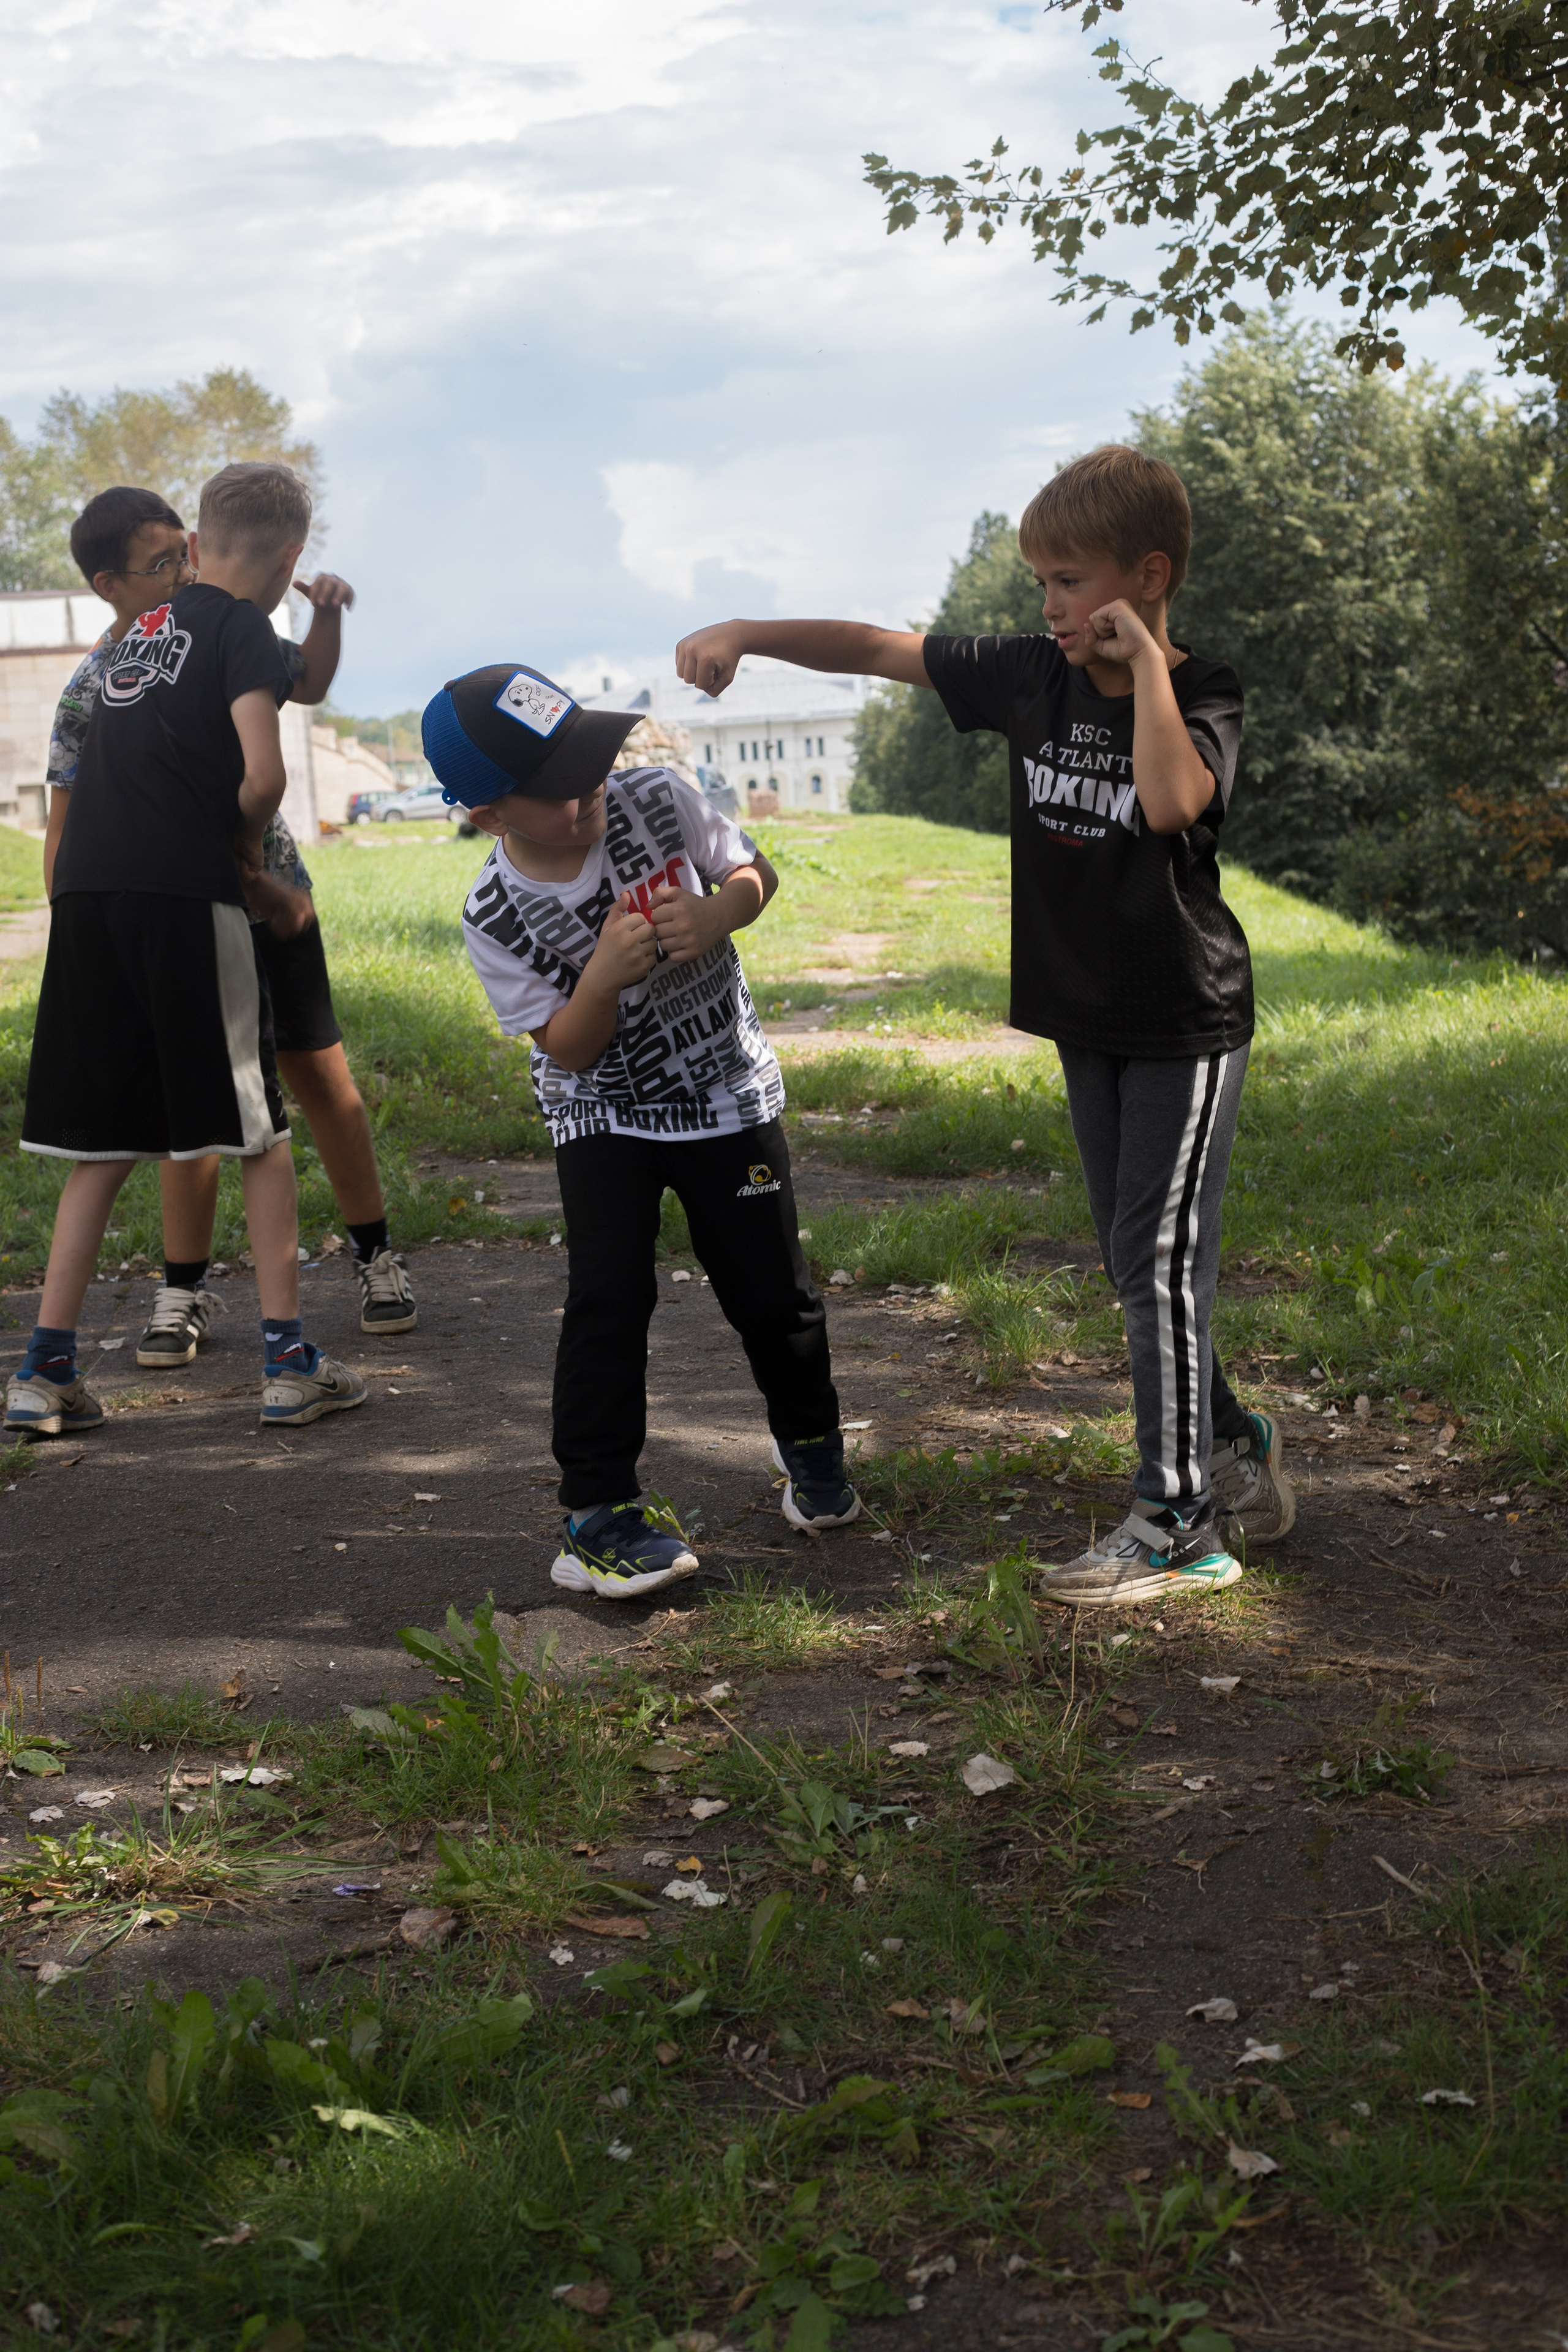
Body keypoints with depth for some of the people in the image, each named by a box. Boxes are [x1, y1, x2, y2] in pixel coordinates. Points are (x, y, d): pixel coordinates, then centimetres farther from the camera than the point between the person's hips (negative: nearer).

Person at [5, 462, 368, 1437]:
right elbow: (262, 776, -15)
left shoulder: (142, 629, 22)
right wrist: (249, 843, 6)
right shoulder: (242, 627, -1)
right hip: (180, 892, -6)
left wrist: (252, 879, 26)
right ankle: (289, 1361, 6)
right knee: (260, 1128, 4)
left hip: (89, 891, 7)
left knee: (103, 1144, 11)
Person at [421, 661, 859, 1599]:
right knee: (608, 1297, -14)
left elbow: (754, 872, 0)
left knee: (770, 1288, 7)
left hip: (727, 1094, 2)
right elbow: (566, 1048, -15)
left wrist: (715, 916, -23)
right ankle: (599, 1508, -2)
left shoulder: (658, 800, -15)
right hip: (603, 1116, -2)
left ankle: (811, 1442, 35)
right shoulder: (495, 918, -19)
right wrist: (604, 974, -35)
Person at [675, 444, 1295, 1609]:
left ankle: (1180, 1525, -1)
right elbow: (880, 649, 5)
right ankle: (1234, 1451, 28)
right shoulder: (1032, 674, 1)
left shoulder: (1204, 696, -13)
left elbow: (1173, 801, -34)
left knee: (1161, 1260, -7)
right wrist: (748, 631, -5)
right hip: (1087, 1019, 6)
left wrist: (1143, 660, -26)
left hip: (1187, 1023, -6)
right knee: (1139, 1263, 13)